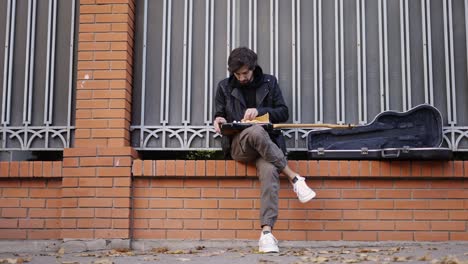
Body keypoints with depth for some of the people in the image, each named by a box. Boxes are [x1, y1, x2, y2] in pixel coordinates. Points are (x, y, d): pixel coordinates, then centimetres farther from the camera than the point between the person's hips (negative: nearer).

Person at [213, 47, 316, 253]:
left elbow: (284, 112, 9)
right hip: (238, 145, 0)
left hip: (266, 143, 1)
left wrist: (260, 111, -9)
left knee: (269, 171, -35)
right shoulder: (224, 87, 13)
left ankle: (266, 232, -43)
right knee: (256, 131, -39)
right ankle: (294, 178, -30)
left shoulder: (269, 82, 12)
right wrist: (218, 121, -7)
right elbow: (220, 115, 19)